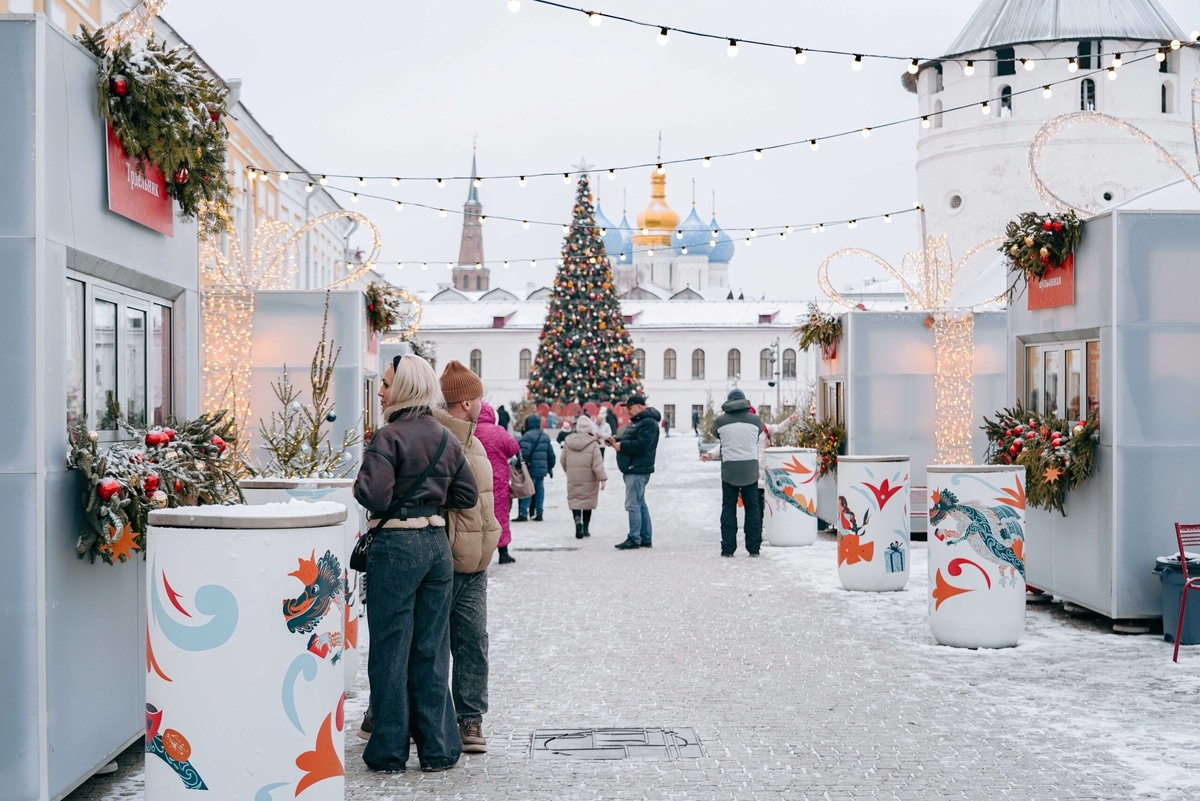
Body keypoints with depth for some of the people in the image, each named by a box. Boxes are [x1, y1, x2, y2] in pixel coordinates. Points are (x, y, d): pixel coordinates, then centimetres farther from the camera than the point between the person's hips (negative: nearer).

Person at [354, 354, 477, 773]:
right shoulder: (446, 439, 9)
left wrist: (359, 484, 0)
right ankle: (438, 749, 15)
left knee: (390, 649, 3)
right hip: (437, 542, 6)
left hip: (397, 545, -6)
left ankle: (390, 750, 10)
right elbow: (468, 495, 10)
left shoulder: (390, 436, -12)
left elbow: (374, 496, -20)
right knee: (432, 649, 11)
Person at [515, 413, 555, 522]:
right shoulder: (545, 436, 16)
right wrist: (550, 468, 27)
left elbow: (524, 452, -23)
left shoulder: (528, 435, -11)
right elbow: (551, 454, 20)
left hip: (531, 468, -7)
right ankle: (538, 513, 14)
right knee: (539, 490, 10)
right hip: (542, 469, 7)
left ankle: (523, 513, -8)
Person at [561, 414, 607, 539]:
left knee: (574, 499, 7)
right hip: (589, 479, -2)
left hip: (573, 478, 2)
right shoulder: (593, 444, -11)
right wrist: (602, 477, -16)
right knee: (588, 500, 11)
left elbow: (563, 461, 9)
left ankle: (577, 519, -22)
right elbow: (597, 463, -17)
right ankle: (585, 528, 14)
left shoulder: (568, 442, 0)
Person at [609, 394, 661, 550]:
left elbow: (640, 445, -24)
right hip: (632, 469, 11)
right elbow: (630, 441, 25)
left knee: (633, 504, -11)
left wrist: (621, 446, -14)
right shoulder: (636, 421, 19)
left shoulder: (648, 423, -14)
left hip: (638, 469, -11)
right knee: (640, 504, 13)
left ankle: (634, 539, -8)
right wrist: (616, 441, 6)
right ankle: (646, 539, 18)